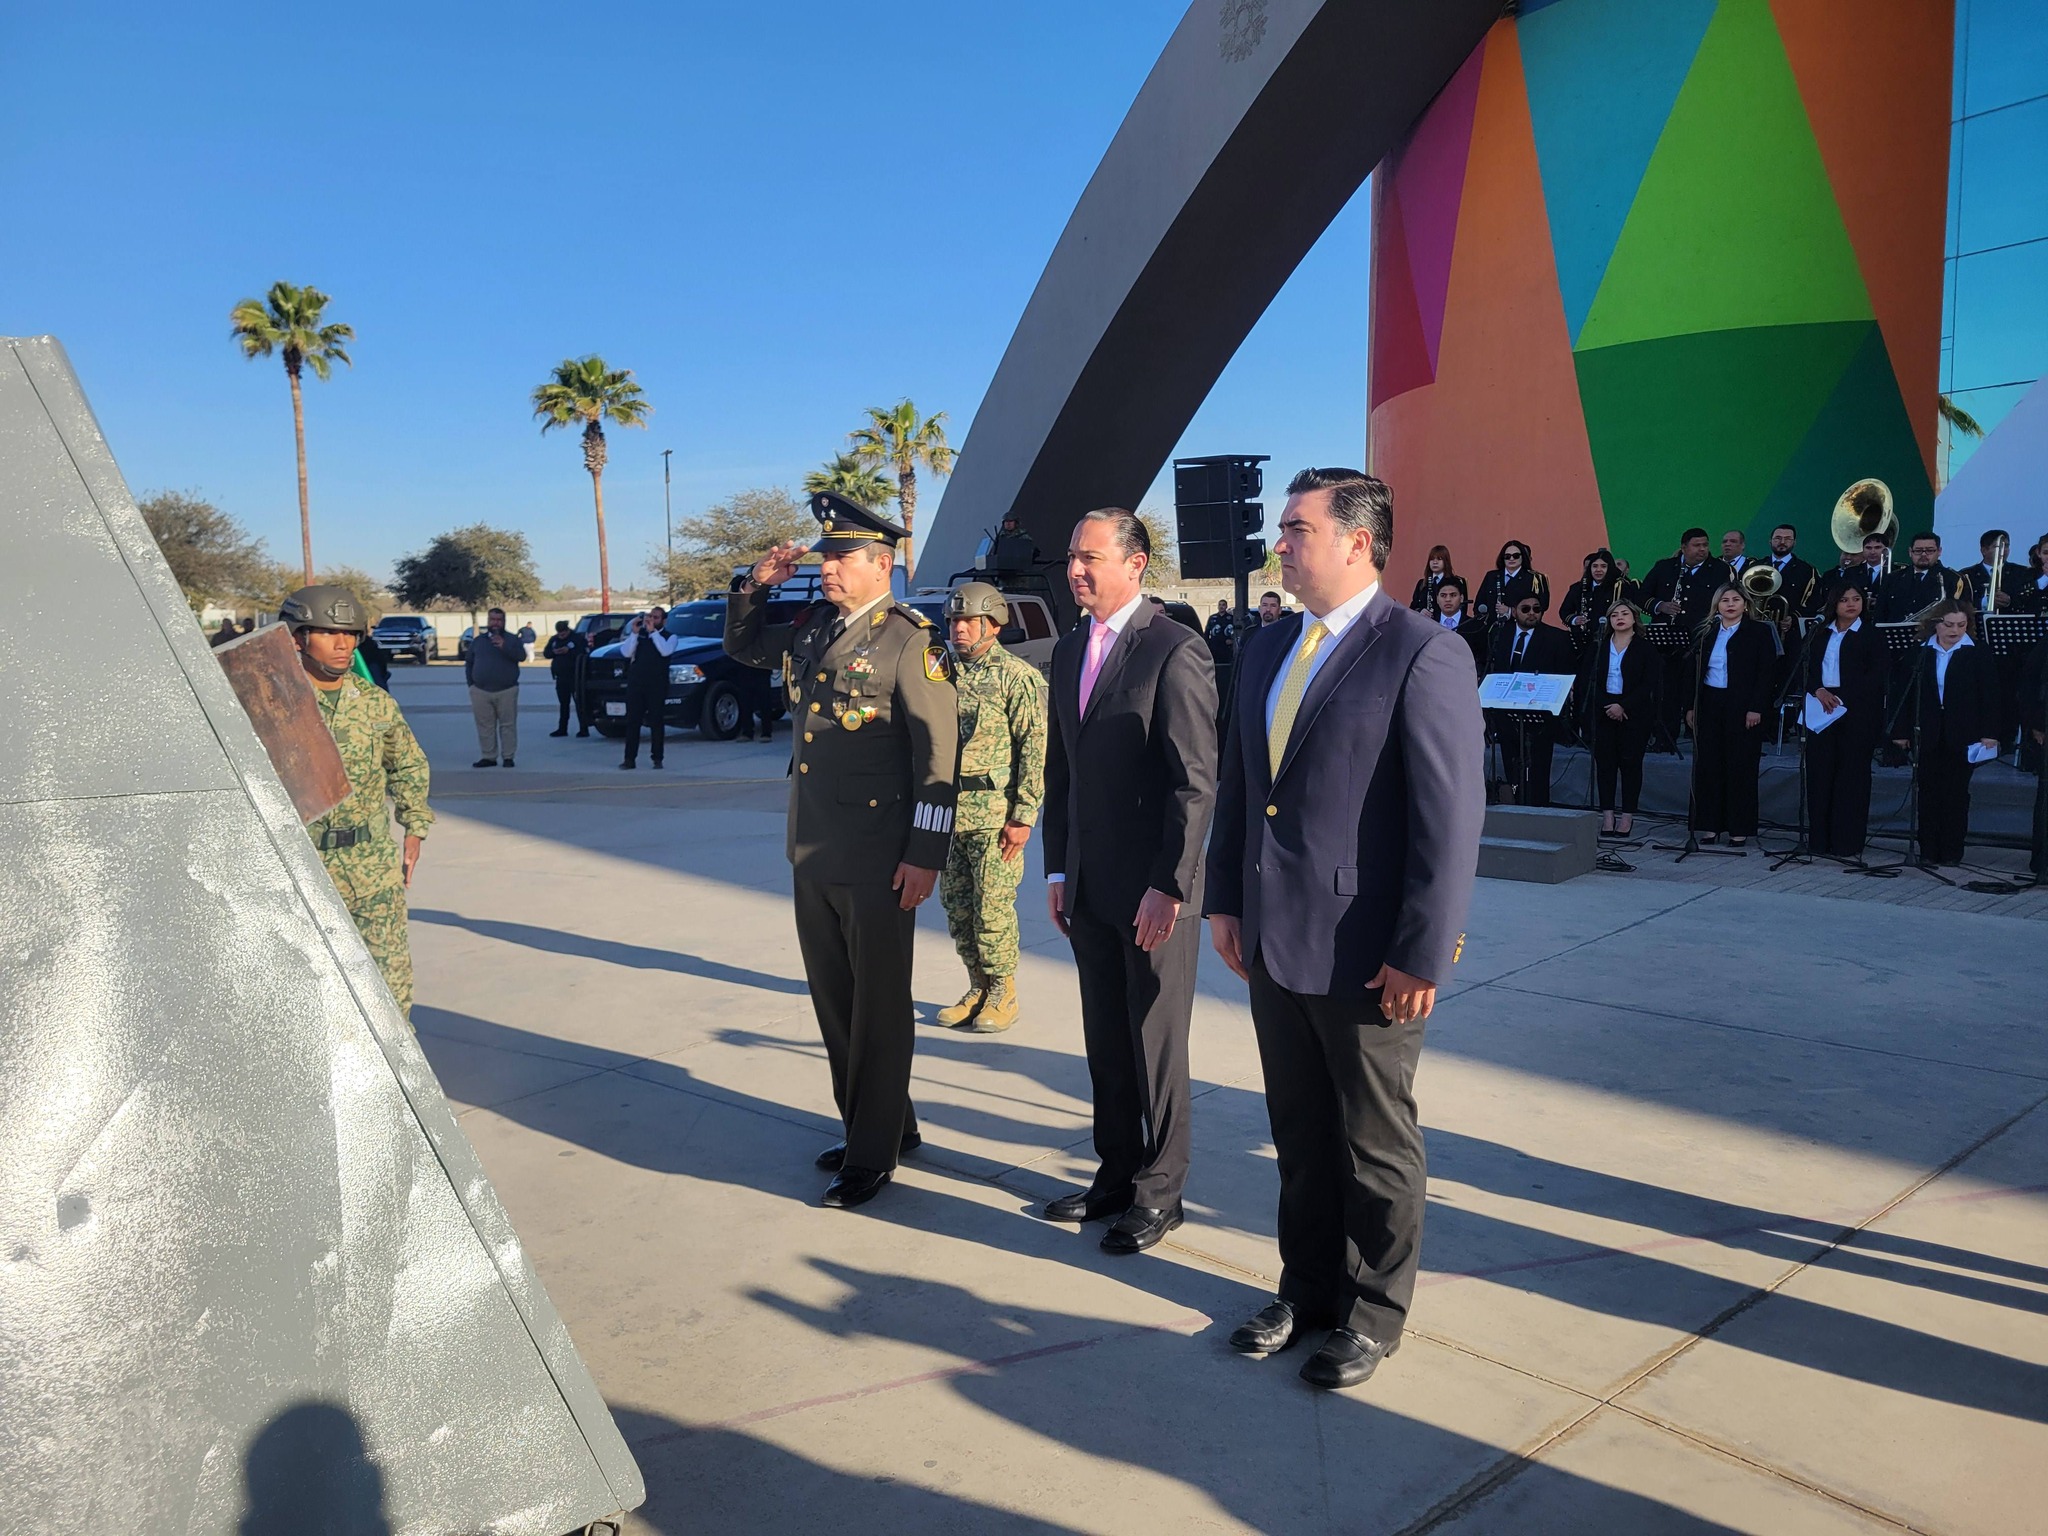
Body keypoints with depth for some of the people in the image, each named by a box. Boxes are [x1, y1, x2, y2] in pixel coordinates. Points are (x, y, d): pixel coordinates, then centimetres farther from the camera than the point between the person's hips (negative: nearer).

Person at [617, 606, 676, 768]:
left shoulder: (669, 637, 4)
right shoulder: (639, 634, 12)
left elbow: (665, 650, -18)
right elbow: (626, 652, -1)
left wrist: (653, 631, -15)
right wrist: (634, 633, -9)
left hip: (657, 684, -3)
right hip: (635, 682, 3)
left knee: (656, 722, 1)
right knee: (632, 721, 2)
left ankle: (657, 758, 8)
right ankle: (629, 758, 6)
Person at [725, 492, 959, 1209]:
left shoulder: (909, 642, -12)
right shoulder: (810, 629, 10)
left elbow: (937, 751, -14)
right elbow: (742, 645, 28)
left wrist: (925, 854, -17)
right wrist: (756, 585, 9)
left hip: (877, 862, -8)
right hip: (812, 853, 8)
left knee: (877, 1006, 5)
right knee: (833, 1000, 17)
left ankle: (873, 1151, 19)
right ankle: (887, 1122, 33)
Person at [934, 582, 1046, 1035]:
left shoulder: (1018, 677, -8)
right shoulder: (947, 674, 12)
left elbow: (1036, 751, -11)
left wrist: (1023, 816, -15)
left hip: (995, 813, -7)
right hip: (949, 810, 7)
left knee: (993, 907, -2)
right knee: (956, 904, 11)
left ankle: (1003, 995, 12)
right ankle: (978, 989, 25)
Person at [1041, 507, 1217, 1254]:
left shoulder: (1175, 651, -13)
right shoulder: (1069, 651, 11)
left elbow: (1196, 782, -16)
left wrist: (1169, 886, -18)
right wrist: (1057, 869, 12)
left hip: (1154, 890, -7)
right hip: (1088, 886, 7)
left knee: (1156, 1044, 6)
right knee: (1105, 1041, 15)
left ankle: (1158, 1192, 22)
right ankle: (1117, 1173, 31)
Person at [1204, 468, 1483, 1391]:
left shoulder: (1423, 655, -13)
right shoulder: (1267, 651, 10)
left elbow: (1452, 815, -16)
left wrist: (1422, 954, -17)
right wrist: (1225, 900, 11)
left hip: (1366, 956, -6)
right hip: (1273, 942, 7)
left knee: (1376, 1141, 12)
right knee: (1298, 1132, 19)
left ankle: (1373, 1314, 31)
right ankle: (1306, 1287, 38)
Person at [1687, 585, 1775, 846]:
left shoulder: (1759, 632, -1)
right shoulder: (1707, 633, 11)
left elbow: (1766, 673, -7)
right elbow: (1695, 671, 12)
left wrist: (1756, 708, -14)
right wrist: (1690, 706, 5)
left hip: (1742, 707, -4)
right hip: (1708, 705, 4)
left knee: (1740, 767, 0)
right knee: (1708, 765, 4)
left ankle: (1740, 828, 7)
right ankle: (1710, 825, 12)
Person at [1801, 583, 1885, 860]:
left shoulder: (1872, 636, 2)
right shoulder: (1818, 634, 14)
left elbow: (1875, 677, -7)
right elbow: (1806, 668, 8)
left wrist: (1842, 698, -15)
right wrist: (1818, 691, -11)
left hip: (1856, 713, -3)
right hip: (1821, 709, 4)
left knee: (1852, 775, -2)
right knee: (1819, 773, 2)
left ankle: (1849, 844, 1)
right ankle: (1820, 840, 8)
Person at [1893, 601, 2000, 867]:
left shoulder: (1977, 654, 0)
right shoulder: (1920, 653, 5)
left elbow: (1988, 696, -2)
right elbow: (1908, 694, 6)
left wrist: (1989, 733, -10)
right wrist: (1900, 730, 3)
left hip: (1961, 736, -1)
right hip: (1927, 735, 2)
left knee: (1956, 794, 5)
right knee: (1928, 792, 3)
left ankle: (1952, 851, 11)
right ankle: (1928, 850, 10)